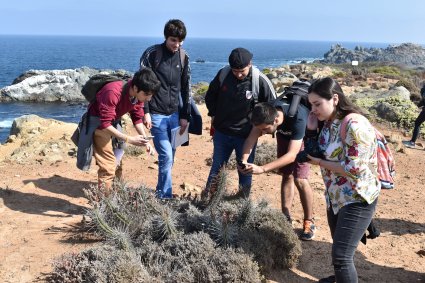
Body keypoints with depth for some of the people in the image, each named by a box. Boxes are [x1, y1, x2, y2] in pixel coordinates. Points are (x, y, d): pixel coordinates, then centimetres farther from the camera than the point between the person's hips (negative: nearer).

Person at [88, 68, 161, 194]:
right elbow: (105, 124, -35)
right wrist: (129, 139, -35)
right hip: (98, 122, -7)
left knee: (117, 160, 15)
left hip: (113, 121, 8)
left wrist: (146, 141, -12)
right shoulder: (113, 93, -36)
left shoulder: (138, 94, -14)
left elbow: (137, 118, -1)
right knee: (108, 165, -10)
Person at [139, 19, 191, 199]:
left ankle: (160, 192, 23)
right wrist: (145, 112, -12)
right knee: (166, 156, -10)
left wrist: (184, 116, 8)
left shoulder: (184, 57, 6)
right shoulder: (151, 54, -8)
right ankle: (165, 196, 2)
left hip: (174, 114, 5)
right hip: (156, 114, -5)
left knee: (169, 157, 9)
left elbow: (185, 88, 11)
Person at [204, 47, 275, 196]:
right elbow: (210, 96, 10)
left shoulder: (260, 81, -17)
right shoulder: (223, 74, -9)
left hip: (246, 136, -2)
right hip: (221, 133, 2)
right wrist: (214, 115, 5)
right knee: (216, 169, 14)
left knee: (245, 172, 9)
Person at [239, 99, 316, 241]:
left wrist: (262, 169, -53)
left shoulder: (298, 119, -44)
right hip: (284, 134, 5)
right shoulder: (266, 112, -30)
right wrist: (244, 160, -46)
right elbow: (252, 136, -29)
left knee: (300, 179, -12)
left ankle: (309, 222, 2)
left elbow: (291, 155, -46)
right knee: (287, 176, 6)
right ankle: (286, 217, 16)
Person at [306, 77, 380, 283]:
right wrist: (311, 130, -4)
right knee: (338, 247, 25)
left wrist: (320, 163, -17)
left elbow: (354, 170, -28)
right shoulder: (329, 121, 1)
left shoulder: (354, 125, -26)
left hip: (357, 199, -9)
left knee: (341, 255, -8)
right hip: (335, 195, 9)